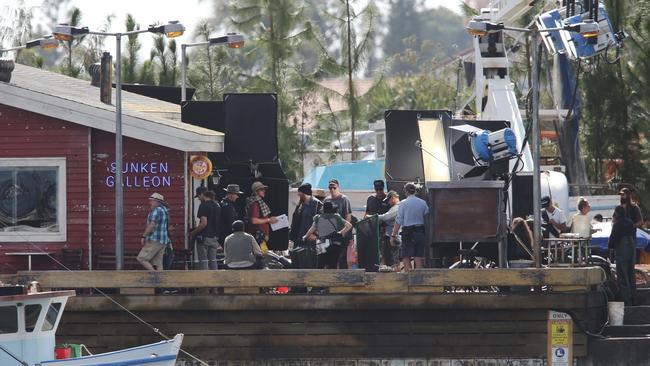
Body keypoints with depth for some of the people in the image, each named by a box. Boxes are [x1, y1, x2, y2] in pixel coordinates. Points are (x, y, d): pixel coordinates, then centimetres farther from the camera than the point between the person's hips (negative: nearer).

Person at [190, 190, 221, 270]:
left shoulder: (204, 206, -12)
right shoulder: (217, 206, 11)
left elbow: (204, 223, -19)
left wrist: (193, 233, -10)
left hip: (204, 236, -7)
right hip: (215, 237, 7)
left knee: (203, 260, -4)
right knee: (213, 260, 10)